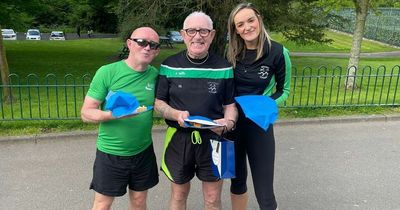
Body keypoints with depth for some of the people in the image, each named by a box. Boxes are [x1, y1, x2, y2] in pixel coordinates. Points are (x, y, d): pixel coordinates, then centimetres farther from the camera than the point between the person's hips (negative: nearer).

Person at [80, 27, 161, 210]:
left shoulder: (155, 75, -3)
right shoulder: (107, 72, -14)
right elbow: (86, 113, -12)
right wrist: (113, 114, -30)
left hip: (143, 152, 3)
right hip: (110, 153, -3)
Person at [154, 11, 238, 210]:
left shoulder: (224, 67, -2)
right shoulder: (169, 66, -5)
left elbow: (230, 104, 4)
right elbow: (158, 103, 0)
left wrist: (229, 122, -18)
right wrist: (176, 115, -20)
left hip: (213, 138, 1)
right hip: (179, 138, 0)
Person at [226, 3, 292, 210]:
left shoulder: (277, 52, -12)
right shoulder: (232, 52, 0)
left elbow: (284, 90, -1)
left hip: (259, 125, -3)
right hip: (232, 122, 4)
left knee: (264, 193, 0)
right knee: (237, 181, 19)